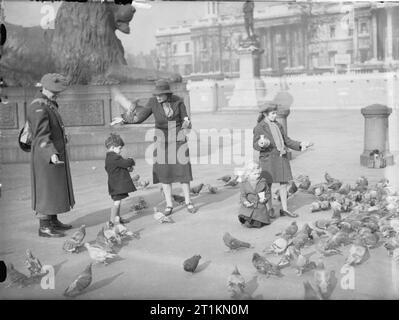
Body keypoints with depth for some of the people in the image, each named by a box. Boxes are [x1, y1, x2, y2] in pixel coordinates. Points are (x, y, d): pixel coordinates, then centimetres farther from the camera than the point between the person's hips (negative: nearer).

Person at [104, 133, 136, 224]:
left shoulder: (109, 157, 14)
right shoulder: (114, 157, -21)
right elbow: (126, 163, -24)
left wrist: (128, 168, 6)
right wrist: (131, 161, -2)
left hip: (116, 185, 11)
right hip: (117, 185, -11)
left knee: (118, 202, 18)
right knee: (117, 202, -8)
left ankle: (118, 218, 28)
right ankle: (112, 221, -5)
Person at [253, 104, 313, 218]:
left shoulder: (278, 126, 13)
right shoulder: (259, 128, -4)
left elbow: (287, 141, 15)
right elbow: (255, 145, -9)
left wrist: (300, 145, 2)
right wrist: (261, 144, -33)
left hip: (282, 157, 6)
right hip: (268, 158, -6)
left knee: (284, 183, 6)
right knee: (268, 184, 0)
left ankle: (284, 209, 14)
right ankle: (269, 209, 15)